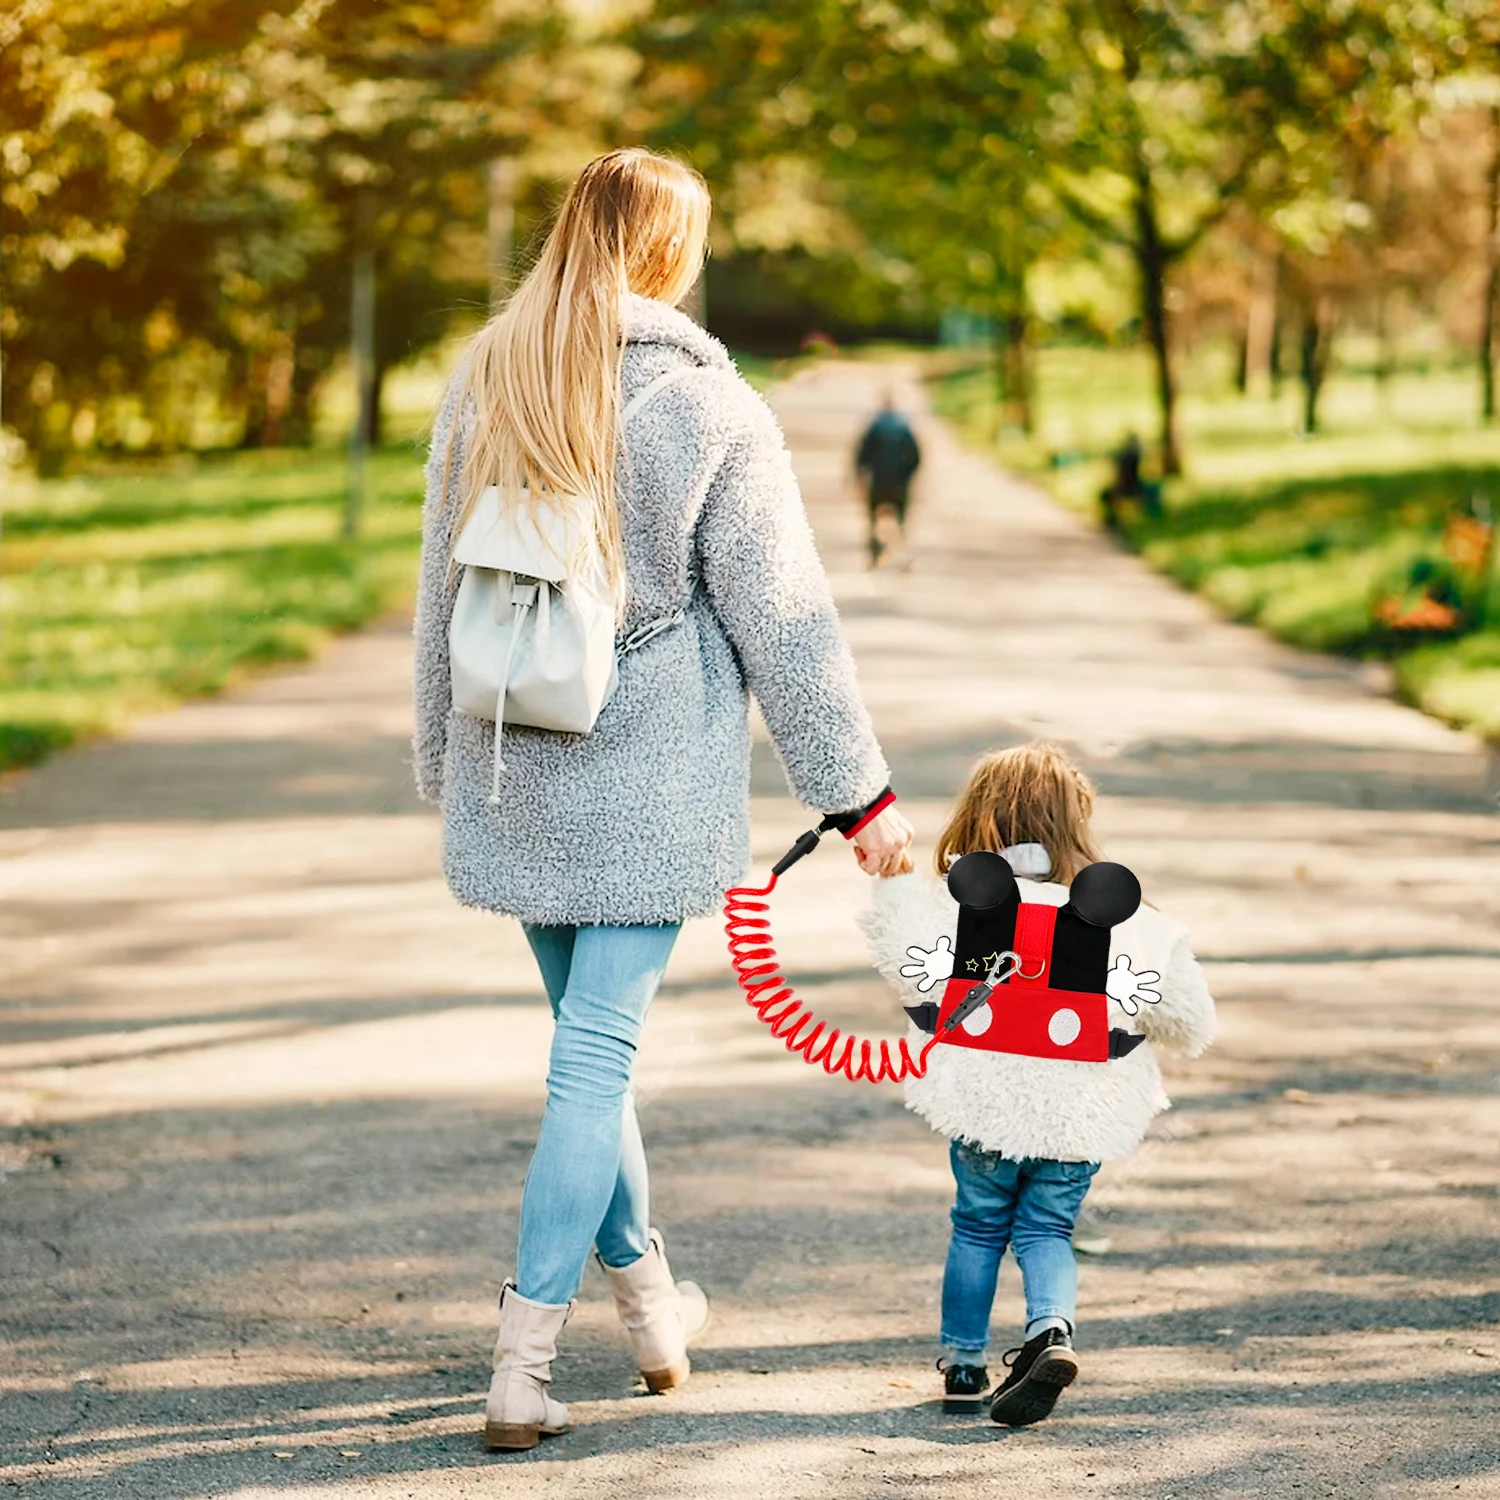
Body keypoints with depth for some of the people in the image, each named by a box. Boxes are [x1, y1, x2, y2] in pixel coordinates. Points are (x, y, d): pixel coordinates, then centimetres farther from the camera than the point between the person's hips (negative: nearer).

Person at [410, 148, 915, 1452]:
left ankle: (648, 1299, 33)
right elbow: (782, 617, -8)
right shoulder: (706, 408, -10)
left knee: (587, 1035, 18)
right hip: (647, 777, -5)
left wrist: (445, 766, 22)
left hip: (514, 772, 5)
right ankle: (524, 1363, -6)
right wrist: (859, 792, -1)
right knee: (597, 1049, -3)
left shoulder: (481, 390, 4)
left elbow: (444, 594, 11)